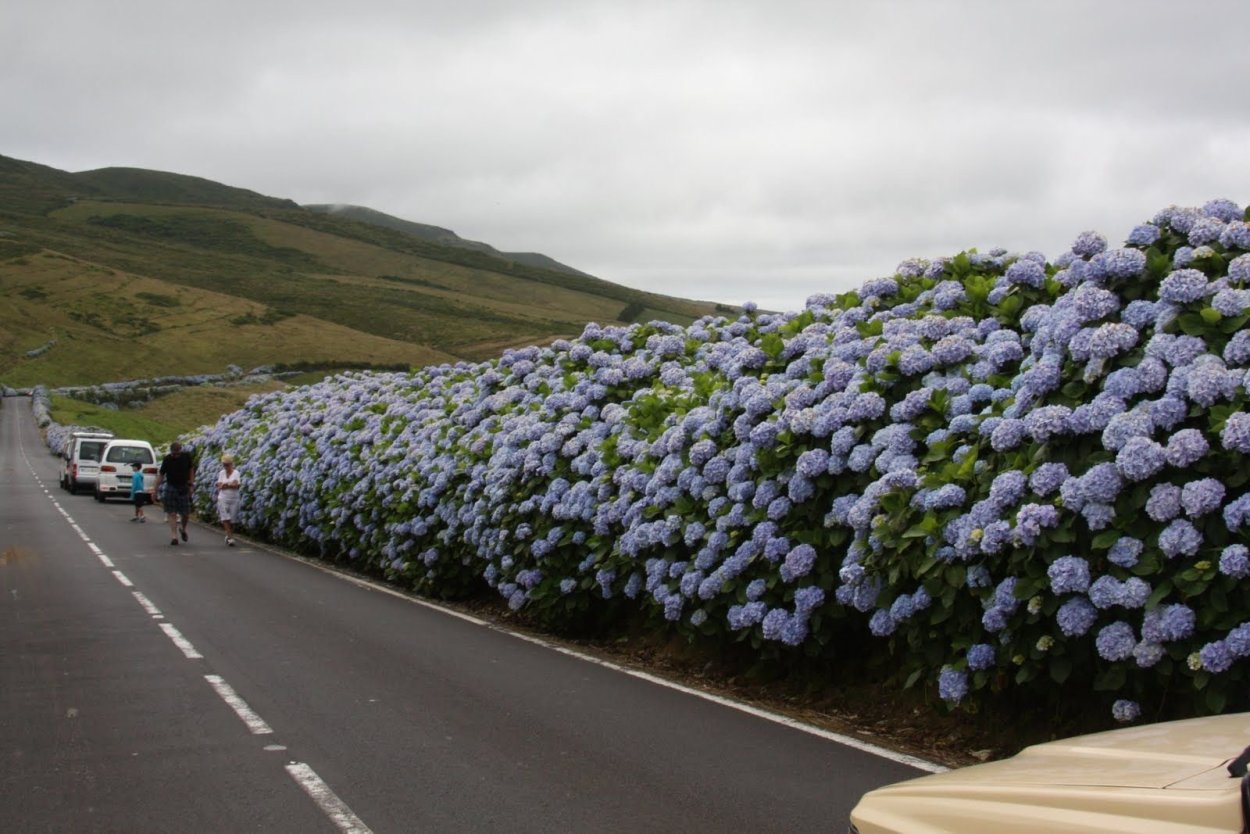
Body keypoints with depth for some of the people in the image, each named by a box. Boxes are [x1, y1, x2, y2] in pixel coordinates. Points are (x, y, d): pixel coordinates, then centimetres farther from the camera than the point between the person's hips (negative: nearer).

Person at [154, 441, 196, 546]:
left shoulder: (187, 456, -4)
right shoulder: (167, 459, -6)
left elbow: (191, 470, 9)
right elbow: (161, 475, -2)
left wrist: (191, 485, 5)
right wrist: (156, 490, -5)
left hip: (184, 488, 1)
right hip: (171, 487, -1)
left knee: (186, 514, 1)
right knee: (172, 513, -3)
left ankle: (183, 529, 30)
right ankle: (174, 536, 0)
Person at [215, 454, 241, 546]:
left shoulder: (236, 473, -1)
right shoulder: (221, 473, 7)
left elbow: (237, 486, -12)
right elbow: (219, 486, -2)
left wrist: (225, 485, -13)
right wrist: (231, 484, -12)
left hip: (234, 499, -1)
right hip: (223, 498, 1)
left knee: (232, 520, 2)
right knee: (225, 519, -11)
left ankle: (229, 536, 19)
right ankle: (230, 537, -13)